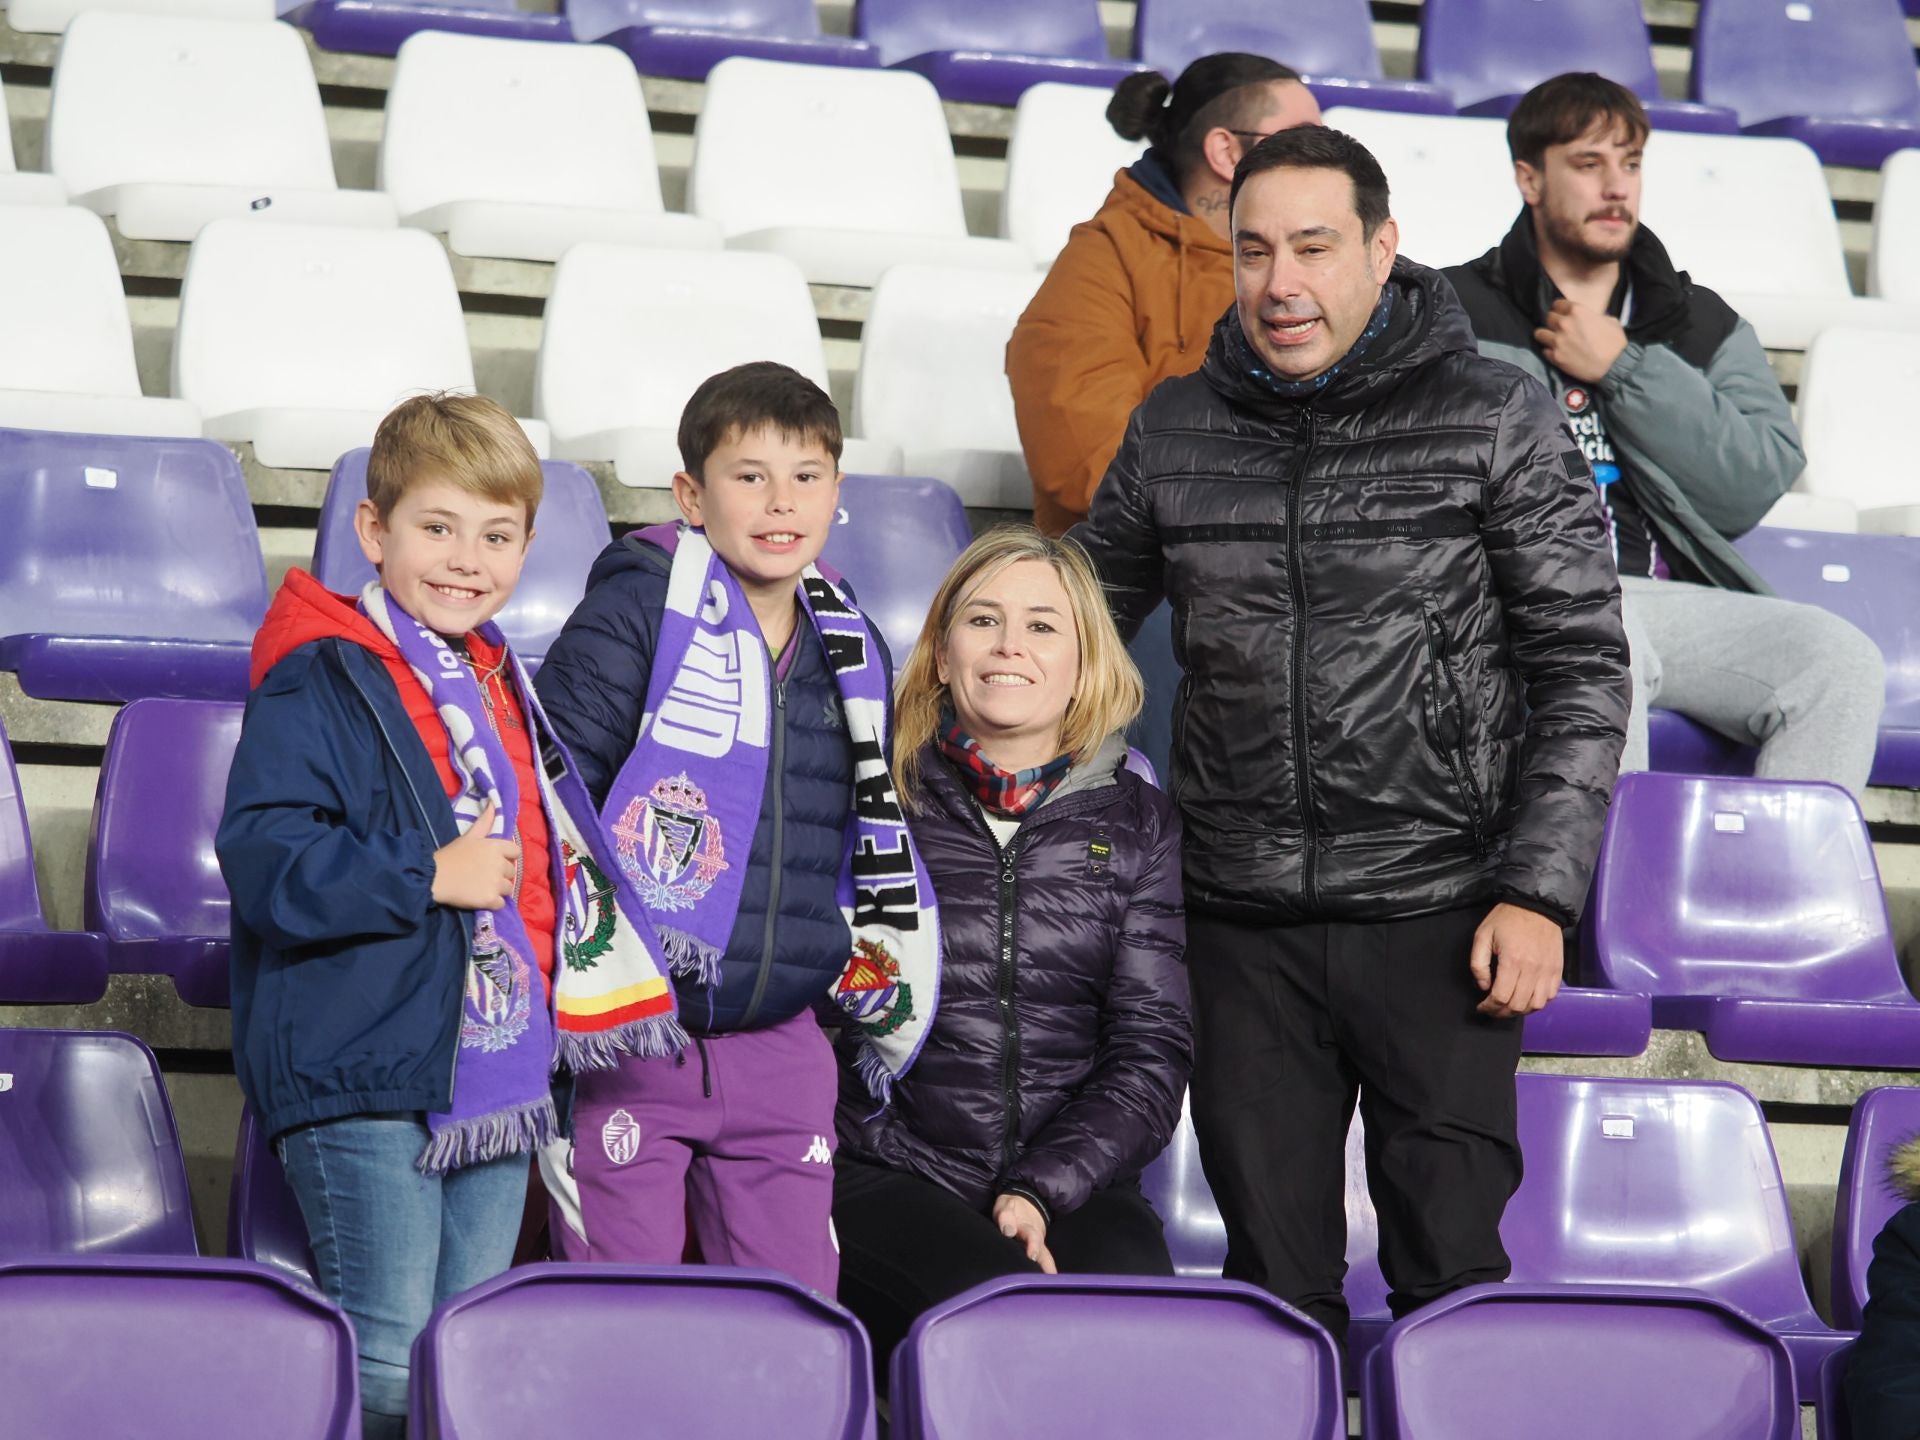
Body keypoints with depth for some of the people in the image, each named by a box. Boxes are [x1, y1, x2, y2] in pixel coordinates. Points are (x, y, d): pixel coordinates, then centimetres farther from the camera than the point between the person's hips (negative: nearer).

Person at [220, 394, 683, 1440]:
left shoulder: (501, 688, 17)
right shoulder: (319, 685, -10)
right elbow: (262, 859, -21)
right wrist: (428, 877, -22)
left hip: (500, 1070, 8)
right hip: (365, 1084, -8)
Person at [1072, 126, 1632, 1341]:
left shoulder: (1497, 422, -2)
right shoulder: (1174, 432, 8)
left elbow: (1583, 669, -2)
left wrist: (1538, 895, -9)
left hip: (1438, 915, -3)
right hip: (1244, 927, 3)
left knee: (1454, 1274, -1)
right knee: (1274, 1283, 6)